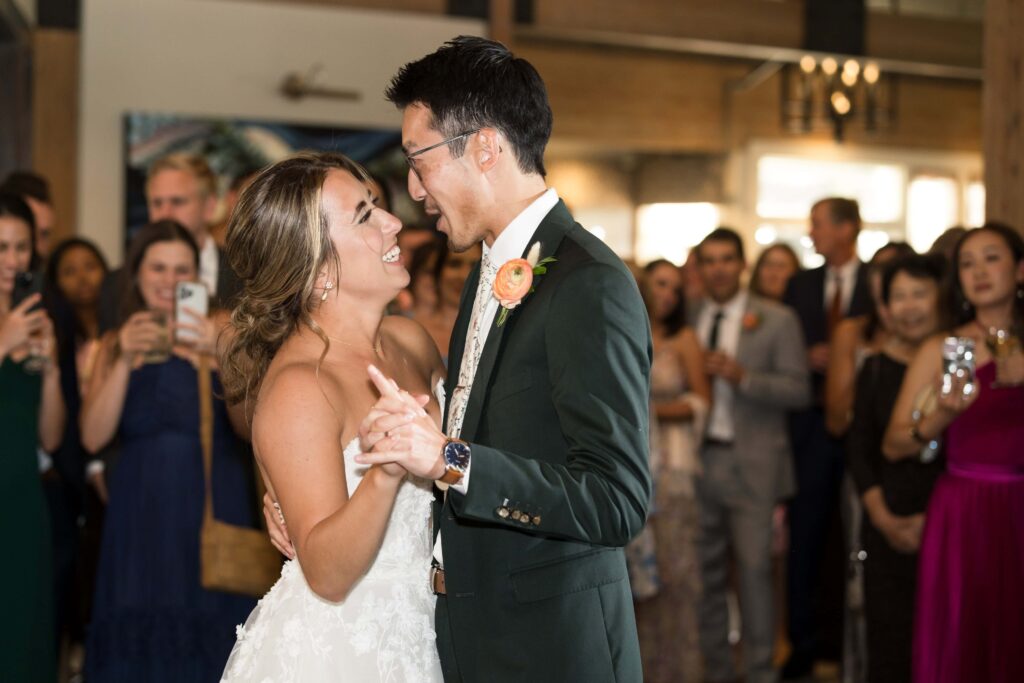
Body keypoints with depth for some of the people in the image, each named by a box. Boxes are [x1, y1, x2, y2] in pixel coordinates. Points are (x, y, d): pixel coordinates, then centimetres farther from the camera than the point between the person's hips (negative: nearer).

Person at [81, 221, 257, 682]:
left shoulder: (219, 335, 3)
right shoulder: (116, 345, 10)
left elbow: (249, 426, -10)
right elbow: (93, 437, -3)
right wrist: (126, 362, -12)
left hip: (213, 515, -2)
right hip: (140, 518, 2)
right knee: (139, 644, 1)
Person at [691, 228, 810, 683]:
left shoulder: (777, 321, -1)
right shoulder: (689, 320, 10)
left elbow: (799, 392, -7)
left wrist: (743, 376, -18)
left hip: (751, 465, -3)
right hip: (698, 458, 4)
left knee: (754, 568, -4)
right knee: (705, 571, 8)